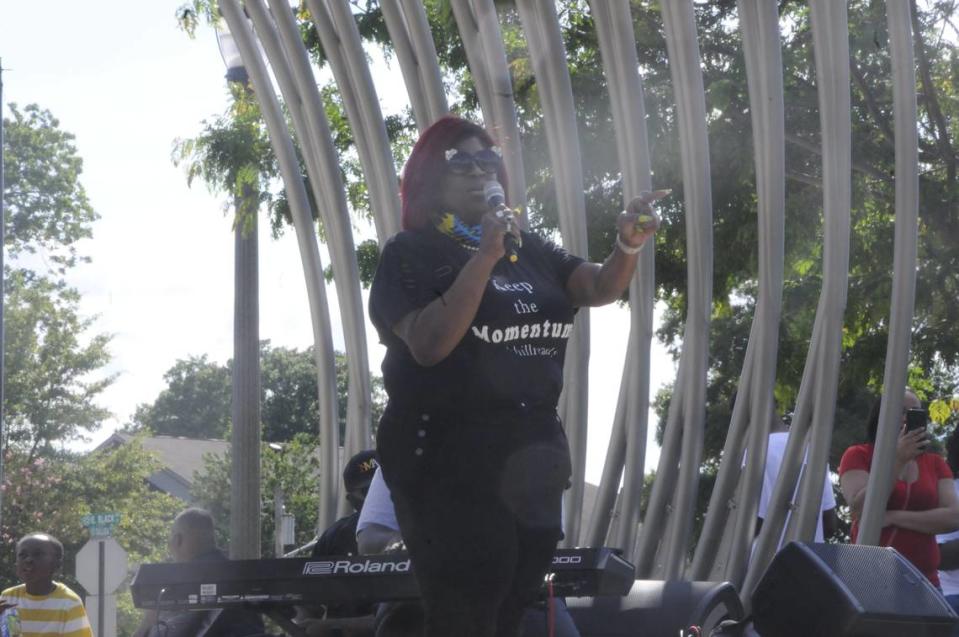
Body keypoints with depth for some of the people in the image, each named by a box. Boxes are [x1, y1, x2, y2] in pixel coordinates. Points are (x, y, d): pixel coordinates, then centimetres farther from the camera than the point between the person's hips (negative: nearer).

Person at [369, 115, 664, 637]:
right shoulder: (410, 254, -6)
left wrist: (628, 245, -18)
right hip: (452, 463, -7)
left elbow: (600, 288, 3)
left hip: (532, 456, 7)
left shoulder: (528, 250, 13)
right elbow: (428, 344, -20)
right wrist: (484, 258, -24)